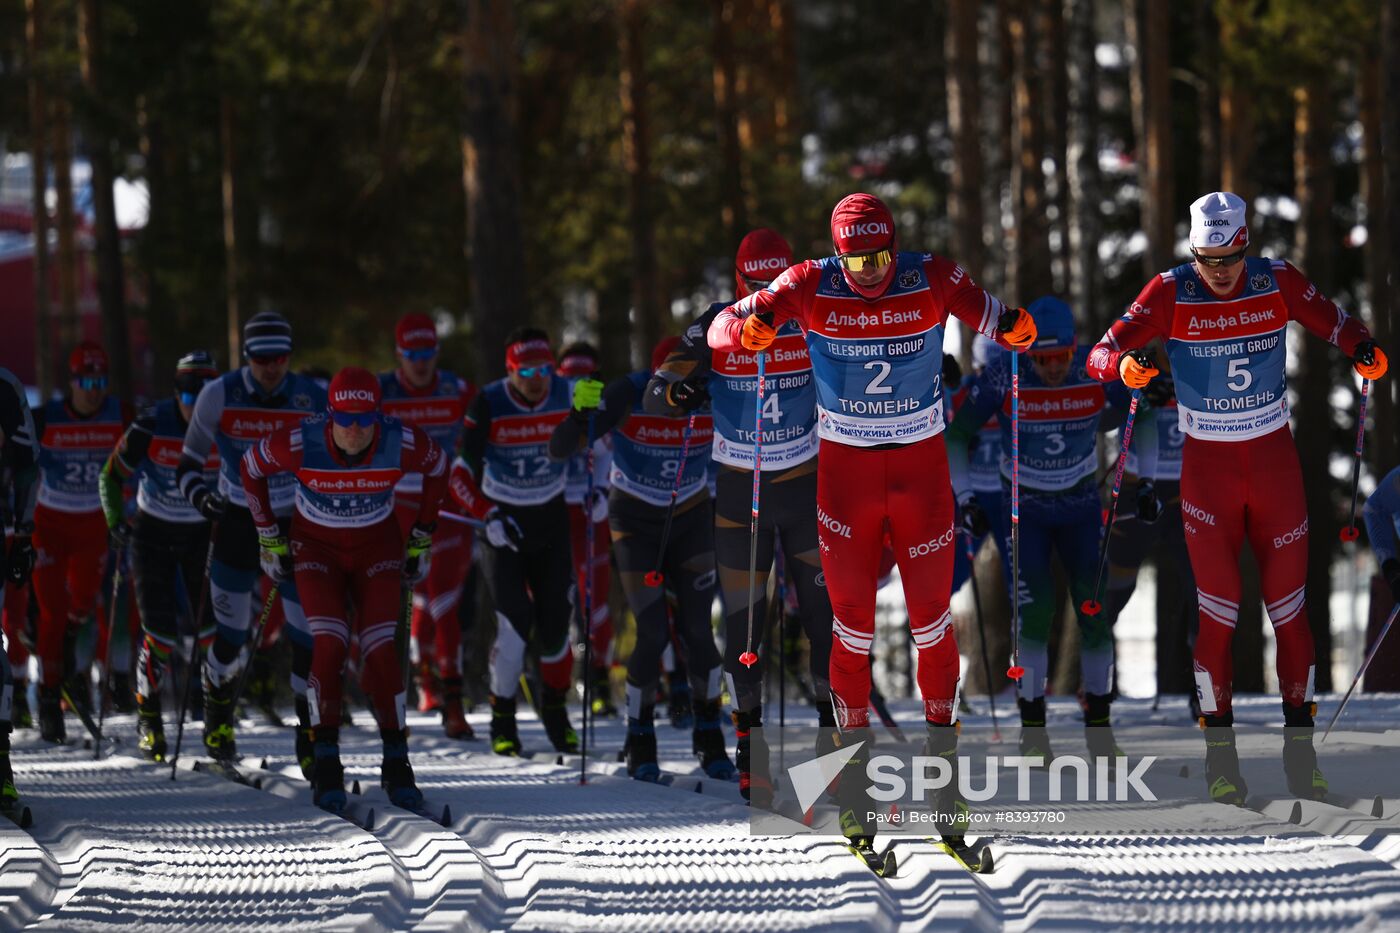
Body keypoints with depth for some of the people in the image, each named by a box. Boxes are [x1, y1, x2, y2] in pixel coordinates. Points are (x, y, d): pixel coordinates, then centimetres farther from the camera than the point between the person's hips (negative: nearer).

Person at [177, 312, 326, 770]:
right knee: (232, 636, 5)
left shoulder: (312, 399, -9)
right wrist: (199, 496, -21)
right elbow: (188, 463, -2)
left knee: (309, 633, -7)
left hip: (294, 525, 1)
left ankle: (309, 738, 4)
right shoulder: (220, 396, -11)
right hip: (237, 524, -1)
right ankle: (217, 719, 33)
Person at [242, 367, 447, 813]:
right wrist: (270, 538, 2)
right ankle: (326, 764, -8)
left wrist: (421, 539, 6)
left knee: (381, 650, -13)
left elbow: (437, 467, 0)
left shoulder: (404, 443, -25)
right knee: (329, 645, -18)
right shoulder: (299, 443, -27)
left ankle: (396, 763, 0)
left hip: (377, 548, 1)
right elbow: (251, 467, -5)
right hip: (316, 547, -1)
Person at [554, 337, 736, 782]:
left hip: (691, 520, 2)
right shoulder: (628, 396, -24)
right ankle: (640, 743, 10)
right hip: (637, 524, -2)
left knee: (697, 630, -6)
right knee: (653, 634, -9)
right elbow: (559, 450, -24)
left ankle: (709, 738, 13)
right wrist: (581, 413, -43)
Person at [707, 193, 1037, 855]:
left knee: (931, 619, 4)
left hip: (921, 465, 0)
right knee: (852, 625, 4)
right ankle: (855, 785, 12)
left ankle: (942, 746, 17)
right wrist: (747, 327, -37)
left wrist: (1016, 328, -38)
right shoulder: (812, 287, -11)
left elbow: (998, 320, -14)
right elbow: (721, 328, -13)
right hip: (845, 470, 0)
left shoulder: (932, 281, -11)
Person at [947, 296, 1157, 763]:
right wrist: (964, 498, -12)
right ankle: (1032, 730, -1)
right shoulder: (1003, 376, -22)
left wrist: (1146, 481, 0)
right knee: (1034, 617, -12)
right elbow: (957, 435, -8)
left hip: (1082, 509, 2)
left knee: (1097, 616, -3)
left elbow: (1143, 417, 2)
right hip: (1023, 510, -2)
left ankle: (1098, 721, 12)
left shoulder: (1099, 373, -18)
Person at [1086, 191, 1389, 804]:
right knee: (1219, 609, -3)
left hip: (1274, 456, 1)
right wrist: (1124, 365, -36)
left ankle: (1301, 747, 11)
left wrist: (1363, 351, -17)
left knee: (1288, 605, 3)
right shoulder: (1171, 293, -10)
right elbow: (1100, 355, -13)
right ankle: (1219, 750, 6)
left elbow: (1334, 323, 5)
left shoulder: (1277, 282, -5)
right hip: (1208, 464, -1)